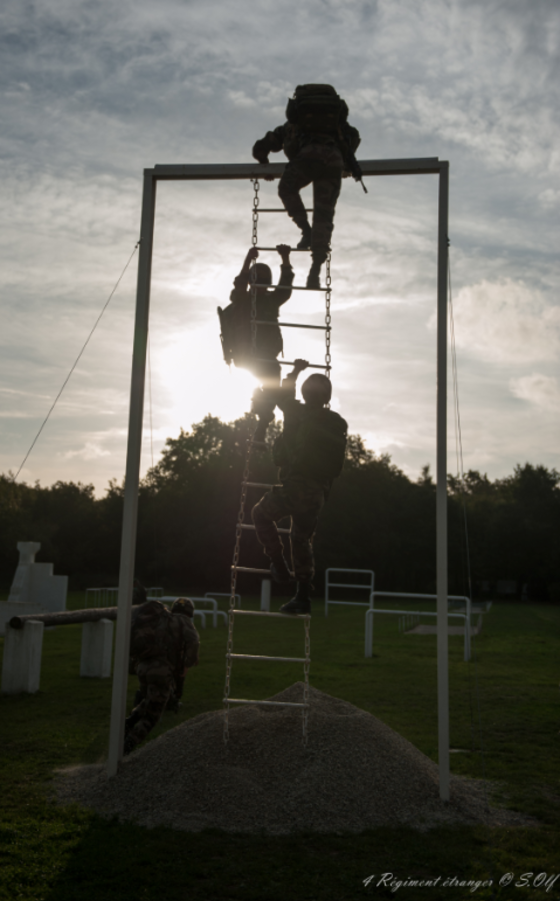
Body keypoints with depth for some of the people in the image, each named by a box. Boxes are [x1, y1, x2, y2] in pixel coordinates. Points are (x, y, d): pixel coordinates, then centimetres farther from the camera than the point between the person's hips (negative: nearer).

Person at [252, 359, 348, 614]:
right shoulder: (339, 424, 4)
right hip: (319, 492, 5)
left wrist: (295, 371, 30)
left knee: (261, 514, 19)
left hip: (295, 487, -5)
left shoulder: (298, 414, -5)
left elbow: (284, 397, 18)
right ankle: (303, 596, 16)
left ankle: (279, 566, 12)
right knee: (302, 539, 17)